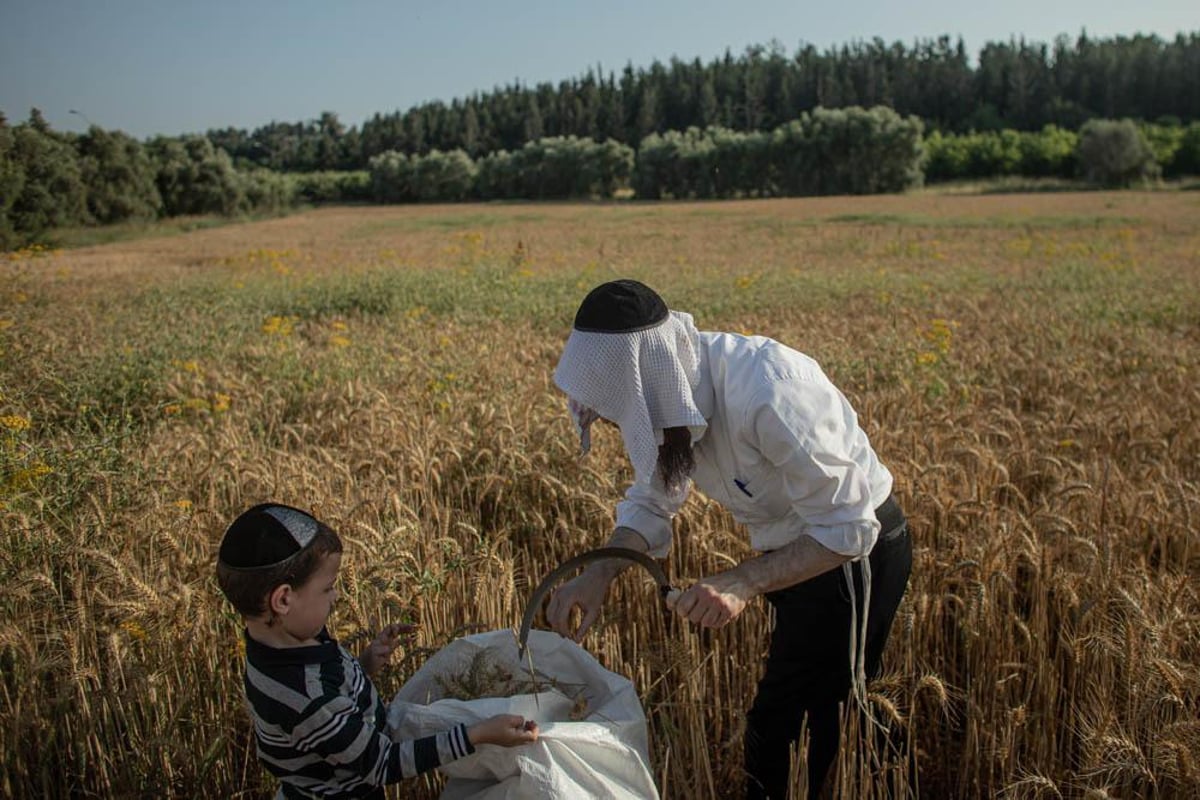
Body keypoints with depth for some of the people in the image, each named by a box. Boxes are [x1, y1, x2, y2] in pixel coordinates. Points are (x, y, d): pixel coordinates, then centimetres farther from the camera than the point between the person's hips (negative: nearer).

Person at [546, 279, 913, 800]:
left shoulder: (766, 396, -36)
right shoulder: (668, 380, -11)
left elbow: (848, 531, -30)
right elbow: (650, 501, -2)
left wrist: (742, 584, -38)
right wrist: (598, 576, -18)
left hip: (854, 550, -8)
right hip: (796, 550, 8)